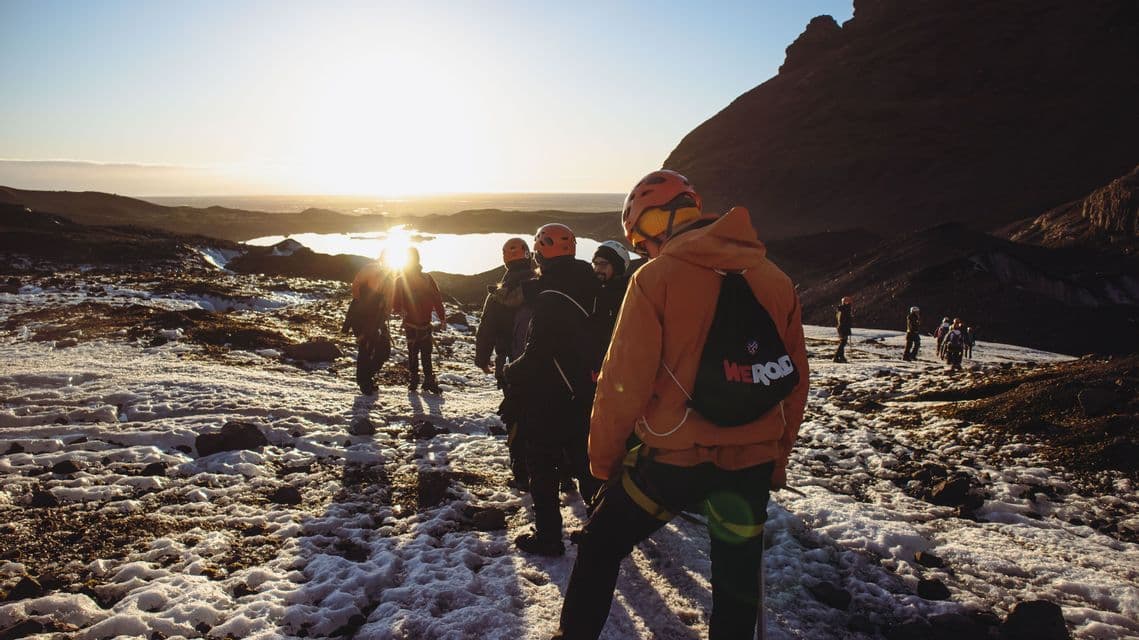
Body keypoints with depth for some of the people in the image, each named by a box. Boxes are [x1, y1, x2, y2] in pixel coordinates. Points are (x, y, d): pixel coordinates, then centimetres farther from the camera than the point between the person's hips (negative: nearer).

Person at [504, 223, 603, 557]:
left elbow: (537, 354, -24)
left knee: (542, 467, 6)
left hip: (548, 400, -8)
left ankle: (548, 536, 12)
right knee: (584, 460, 19)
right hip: (583, 396, 8)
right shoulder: (586, 289, 4)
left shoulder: (550, 300, -22)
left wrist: (511, 373, -7)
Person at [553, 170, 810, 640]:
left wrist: (603, 458, 2)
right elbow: (795, 381, 9)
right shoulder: (776, 280, 3)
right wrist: (778, 460, 19)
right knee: (738, 582, 19)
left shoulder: (656, 278, -11)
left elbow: (625, 382, -12)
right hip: (753, 462, 4)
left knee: (600, 547, 18)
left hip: (674, 459, -4)